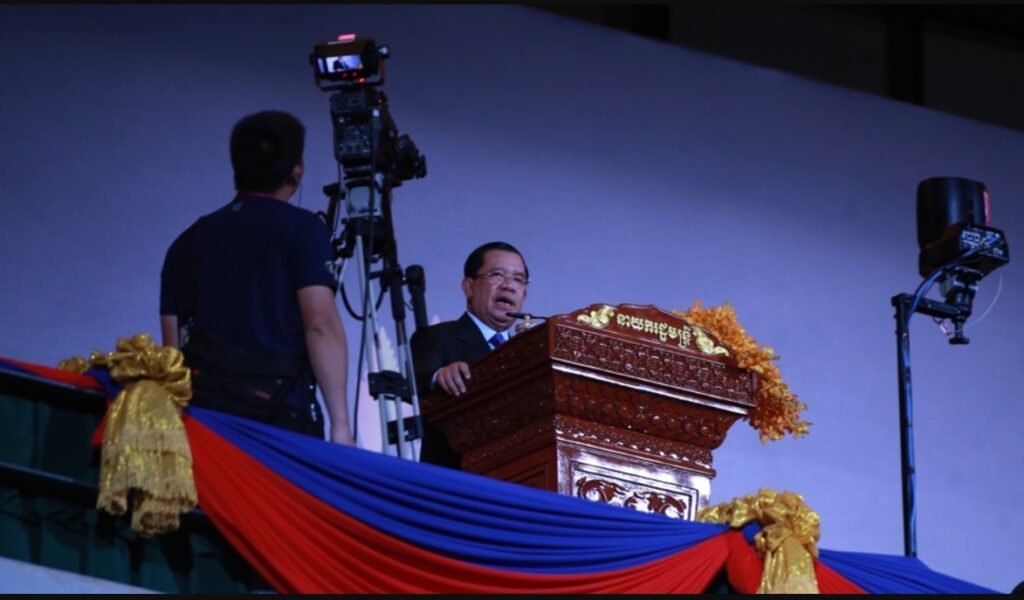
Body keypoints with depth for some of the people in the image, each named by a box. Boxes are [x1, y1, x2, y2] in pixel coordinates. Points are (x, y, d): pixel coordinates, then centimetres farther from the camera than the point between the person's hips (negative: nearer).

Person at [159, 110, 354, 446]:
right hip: (279, 414, -4)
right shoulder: (299, 228, 3)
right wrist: (340, 423, -8)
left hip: (201, 415, 4)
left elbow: (173, 347, 15)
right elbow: (321, 326, -7)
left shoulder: (187, 242, 17)